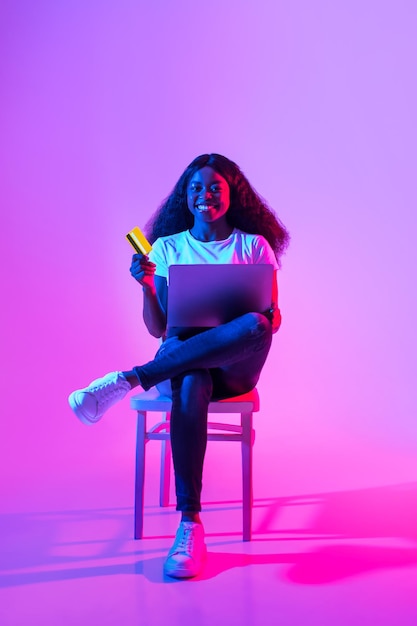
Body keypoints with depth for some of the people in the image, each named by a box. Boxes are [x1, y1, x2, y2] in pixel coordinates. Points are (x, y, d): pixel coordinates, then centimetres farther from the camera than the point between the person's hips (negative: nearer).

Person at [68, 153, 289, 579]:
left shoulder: (255, 245, 9)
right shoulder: (166, 247, 11)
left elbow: (273, 321, 5)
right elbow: (157, 328, 6)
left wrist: (265, 318, -19)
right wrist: (146, 285, -13)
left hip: (236, 365, 1)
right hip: (182, 359, 0)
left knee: (256, 327, -36)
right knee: (190, 387, -39)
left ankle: (128, 380, -34)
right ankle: (189, 525, -33)